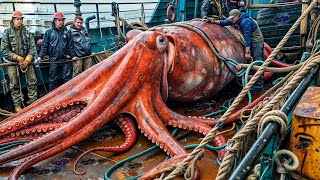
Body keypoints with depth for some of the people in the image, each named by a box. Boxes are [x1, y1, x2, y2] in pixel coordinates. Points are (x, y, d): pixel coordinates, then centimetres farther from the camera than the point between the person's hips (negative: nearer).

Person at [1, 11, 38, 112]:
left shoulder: (27, 32, 3)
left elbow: (32, 48, 0)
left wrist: (27, 60, -12)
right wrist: (17, 58, -14)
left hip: (26, 60, 2)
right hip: (12, 61, -2)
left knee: (32, 81, 1)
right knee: (14, 84, 1)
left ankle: (33, 100, 16)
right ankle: (17, 104, 12)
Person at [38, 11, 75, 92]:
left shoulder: (66, 32, 7)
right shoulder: (49, 32, 1)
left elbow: (70, 45, 10)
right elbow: (44, 46, 1)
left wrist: (72, 55, 3)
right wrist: (40, 56, -8)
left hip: (66, 59, 2)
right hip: (54, 60, -1)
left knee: (68, 78, 7)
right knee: (53, 79, 7)